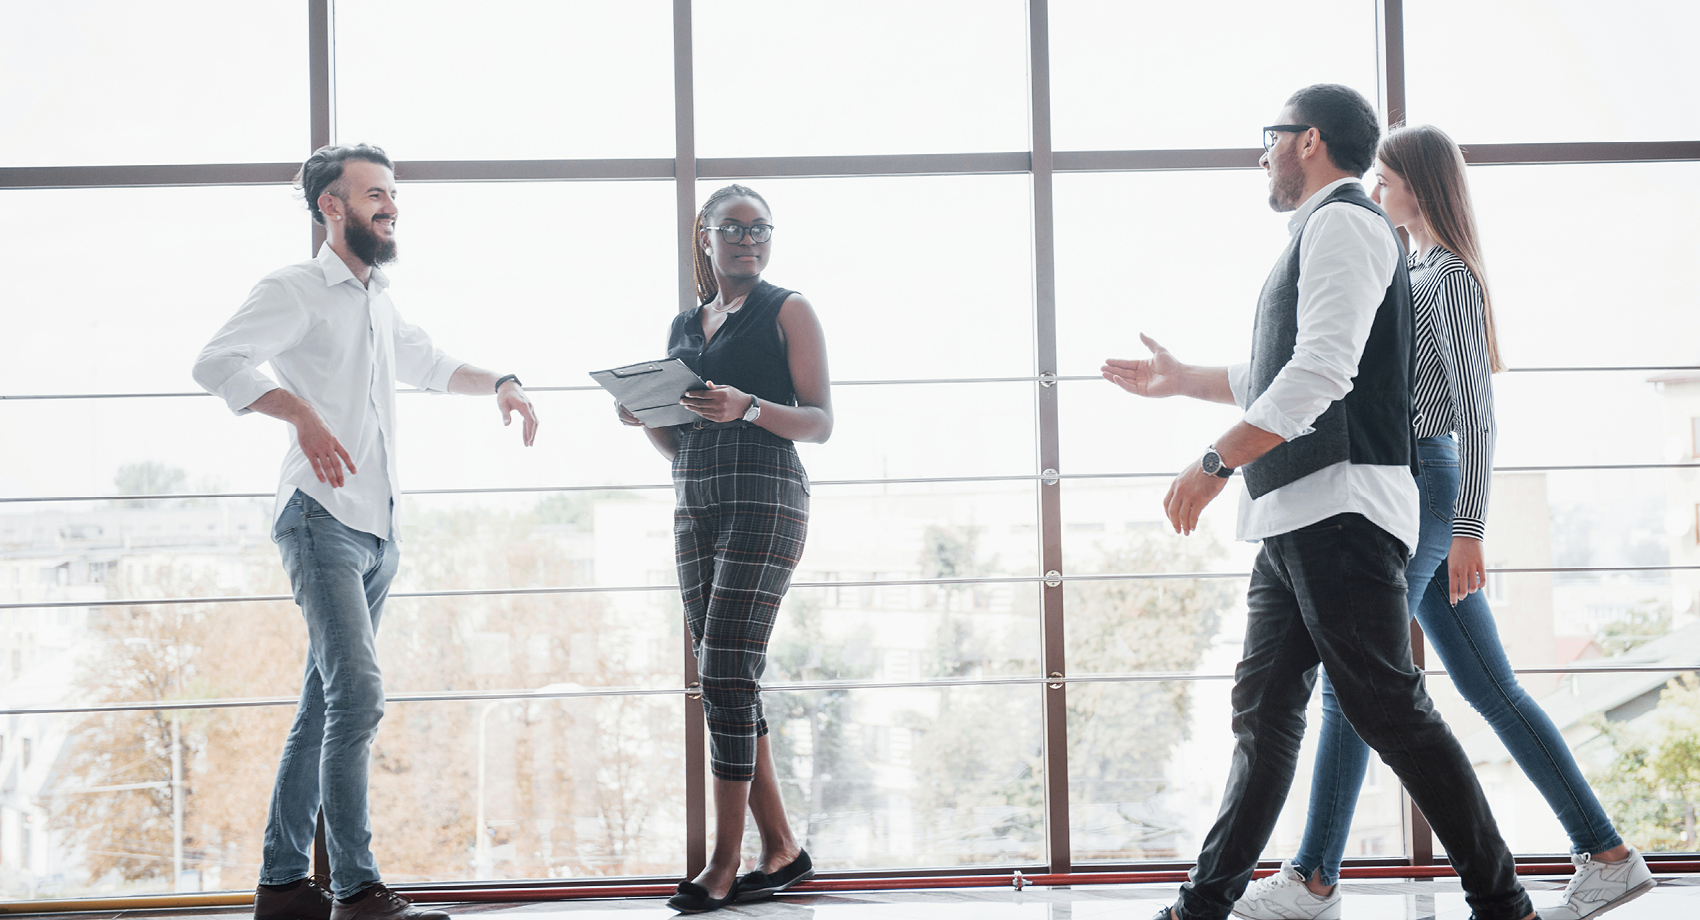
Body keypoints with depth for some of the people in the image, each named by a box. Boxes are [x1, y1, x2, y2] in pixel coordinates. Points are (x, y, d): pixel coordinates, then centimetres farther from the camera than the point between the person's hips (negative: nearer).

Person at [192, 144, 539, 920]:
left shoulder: (377, 302, 21)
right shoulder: (296, 289, -5)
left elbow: (427, 365, 40)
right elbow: (216, 362, -20)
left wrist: (498, 382, 22)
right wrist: (301, 412, -34)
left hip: (377, 533, 8)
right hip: (323, 521, -8)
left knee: (325, 706, 8)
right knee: (358, 695, -18)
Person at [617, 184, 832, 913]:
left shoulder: (787, 311, 3)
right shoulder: (683, 326, 19)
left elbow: (820, 423, -4)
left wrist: (748, 408, -20)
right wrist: (642, 415, 0)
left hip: (764, 501, -6)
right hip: (695, 506, 6)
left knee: (726, 676, -12)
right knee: (728, 685, 4)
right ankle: (781, 850, 11)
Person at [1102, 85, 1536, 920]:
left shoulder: (1342, 224, -8)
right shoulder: (1320, 235, 24)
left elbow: (1321, 374, -20)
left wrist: (1216, 462, -20)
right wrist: (1177, 380, 40)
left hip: (1340, 512, -10)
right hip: (1294, 521, 10)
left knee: (1389, 711, -10)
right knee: (1263, 715, 10)